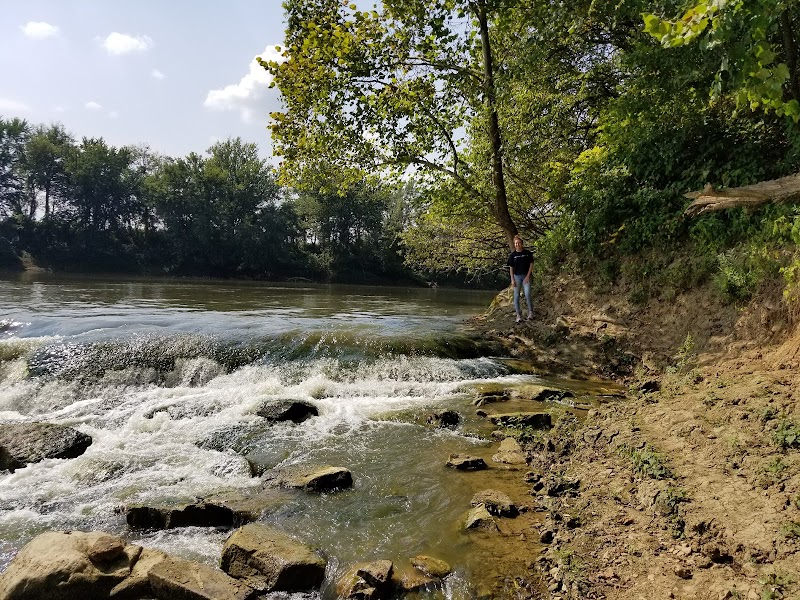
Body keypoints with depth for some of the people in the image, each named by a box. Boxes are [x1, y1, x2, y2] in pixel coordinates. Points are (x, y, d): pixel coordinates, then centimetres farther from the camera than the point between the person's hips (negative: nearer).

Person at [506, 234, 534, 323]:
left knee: (527, 294, -14)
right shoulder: (513, 255, 1)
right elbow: (511, 268, 3)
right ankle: (518, 315, 10)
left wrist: (528, 276, -6)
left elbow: (531, 264, 1)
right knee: (516, 296, 2)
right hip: (517, 276, 1)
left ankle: (530, 311, 8)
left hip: (526, 276, -1)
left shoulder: (528, 253, 0)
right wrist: (512, 279, -3)